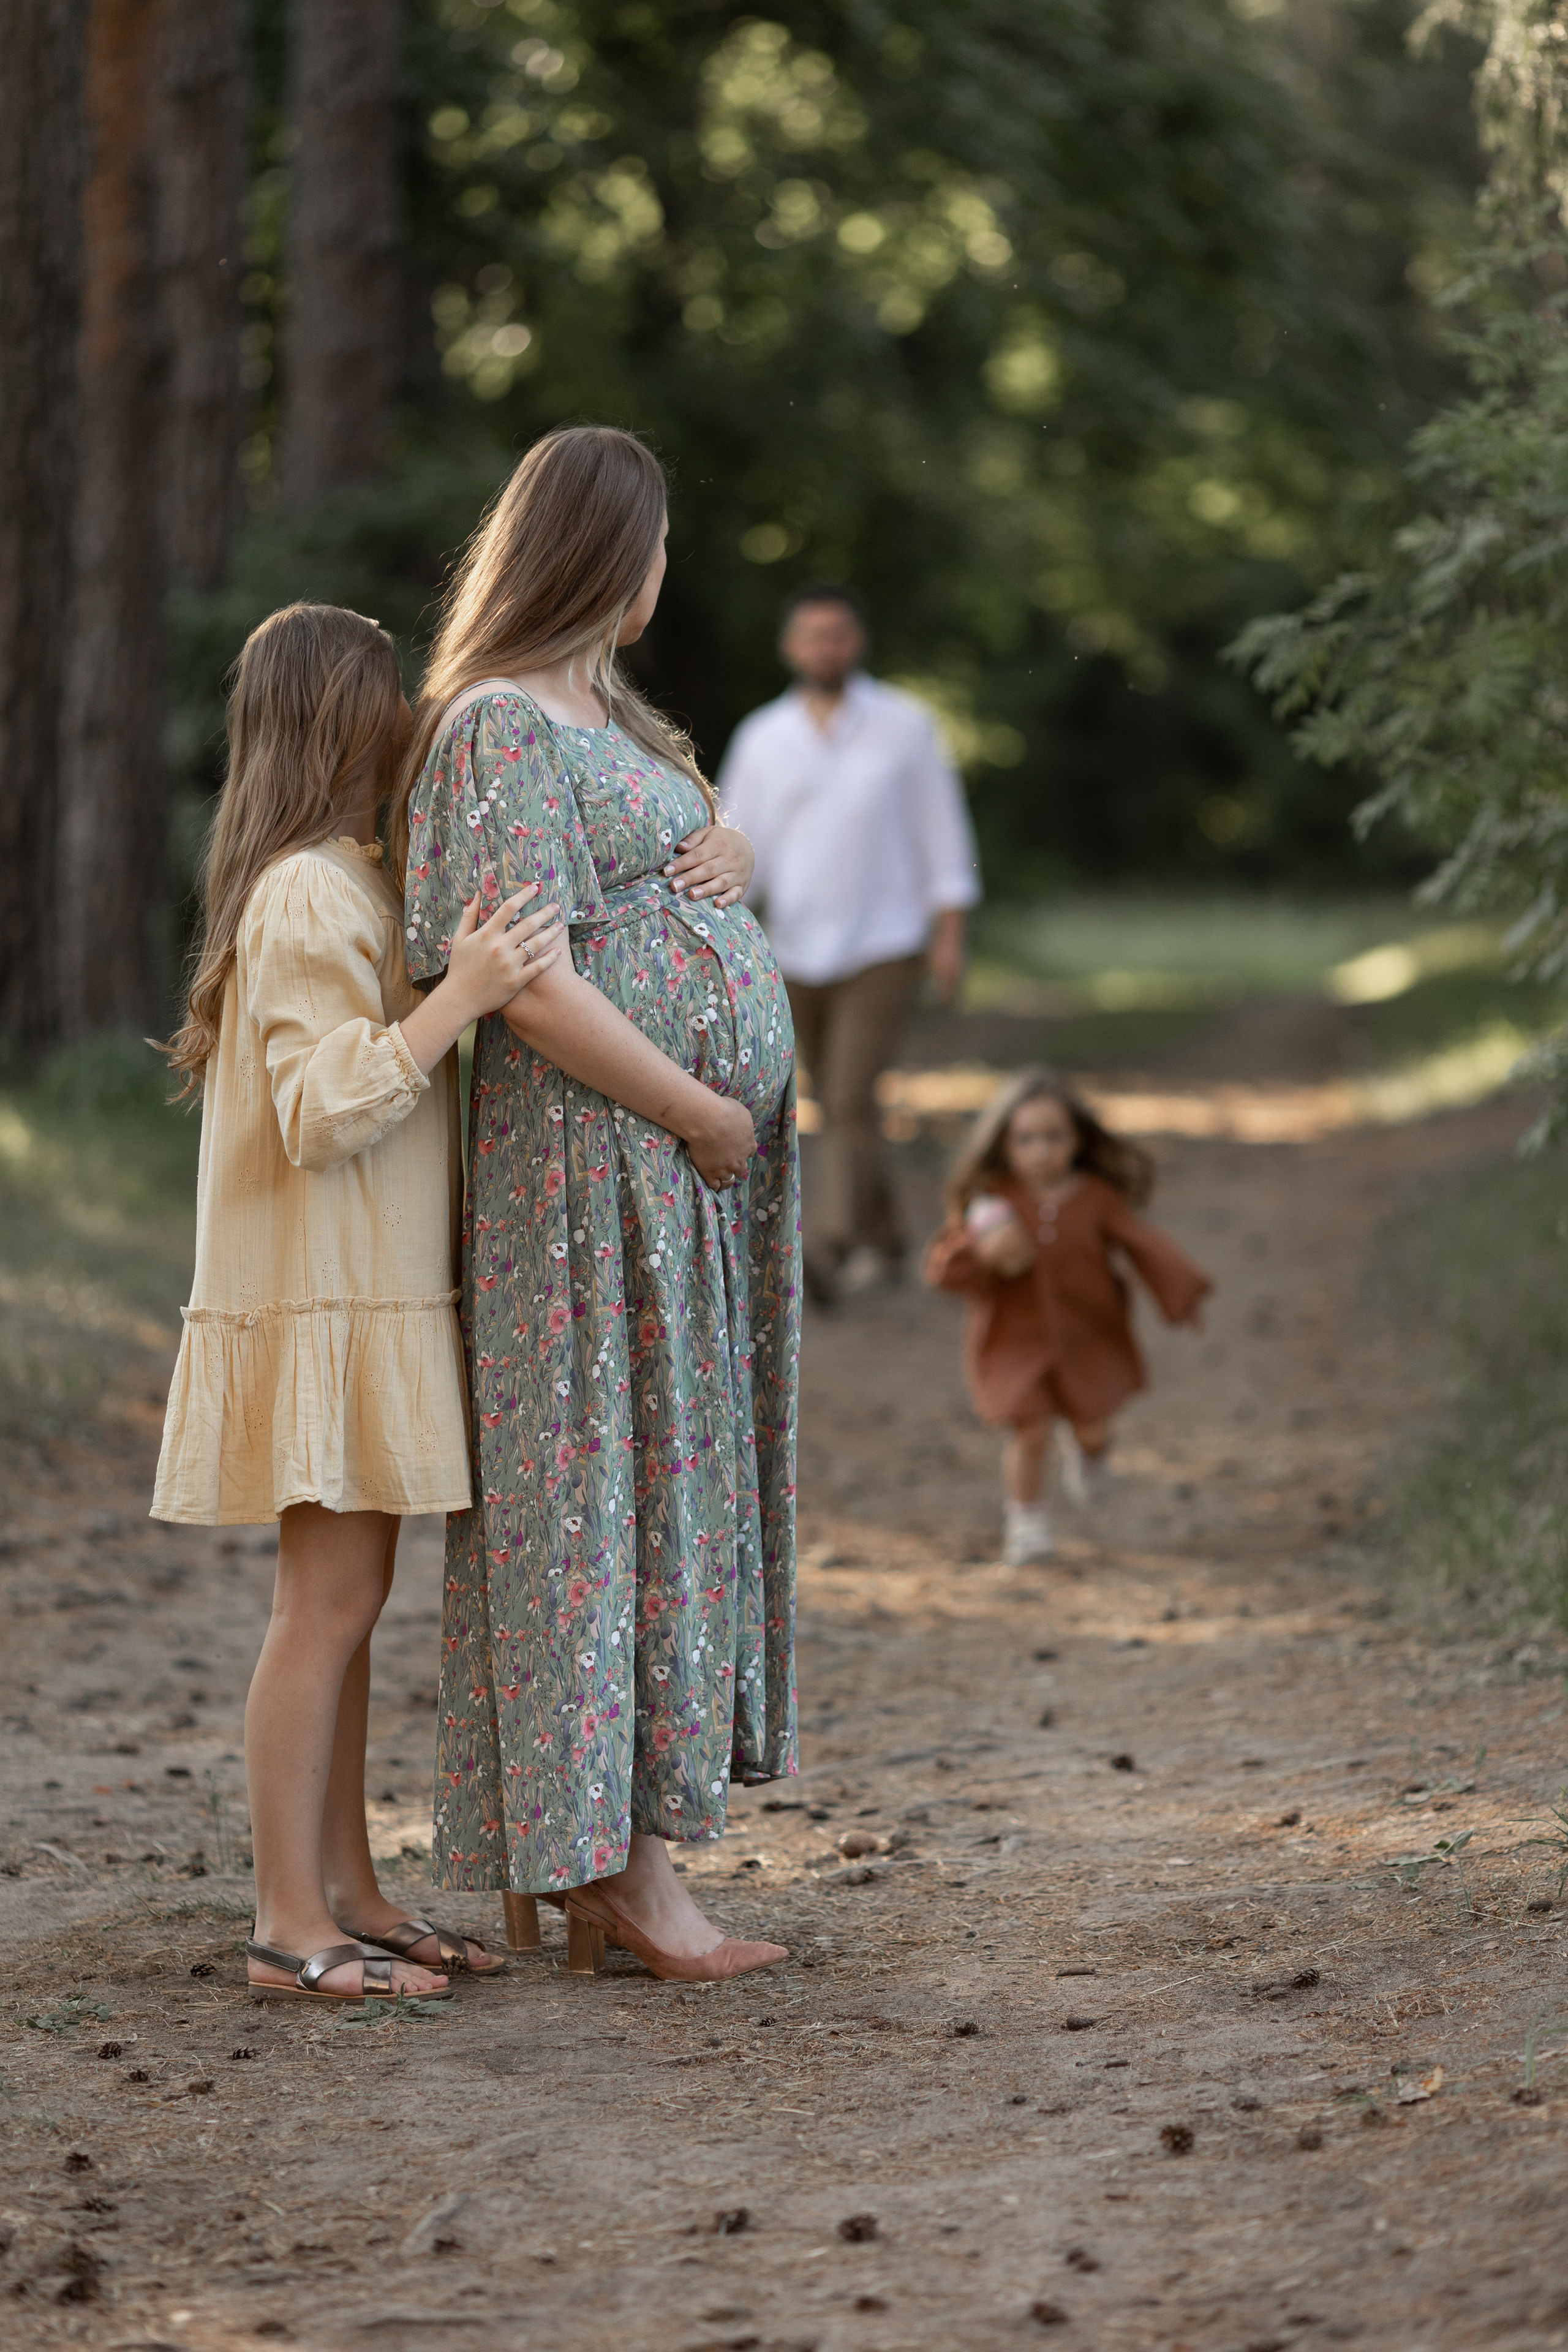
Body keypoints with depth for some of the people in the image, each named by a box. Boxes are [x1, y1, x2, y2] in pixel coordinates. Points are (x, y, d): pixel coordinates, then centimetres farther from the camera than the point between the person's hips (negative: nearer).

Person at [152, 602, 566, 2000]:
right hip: (323, 1302, -10)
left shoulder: (359, 885, 16)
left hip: (372, 1298, 10)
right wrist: (462, 997, -30)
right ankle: (290, 1924, -4)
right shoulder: (310, 900, -16)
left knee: (349, 1598, 12)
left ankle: (348, 1895, 17)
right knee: (329, 1600, -8)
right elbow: (320, 1112, -23)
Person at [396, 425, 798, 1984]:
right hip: (603, 1165, -10)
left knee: (663, 1496, 9)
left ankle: (602, 1882, 13)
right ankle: (631, 1870, -2)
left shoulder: (597, 714, 15)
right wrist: (704, 1112, -16)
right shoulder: (502, 729, -15)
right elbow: (527, 982, -22)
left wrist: (726, 855, -1)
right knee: (615, 1491, -6)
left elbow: (708, 843, 24)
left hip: (683, 1179, 10)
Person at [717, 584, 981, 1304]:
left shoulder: (905, 725, -1)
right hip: (798, 953, 4)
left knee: (850, 1102, -16)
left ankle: (825, 1247, -24)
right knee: (838, 1108, 11)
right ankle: (881, 1240, 26)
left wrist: (949, 934, -3)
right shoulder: (762, 738, 5)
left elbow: (941, 834, 1)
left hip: (882, 948, -4)